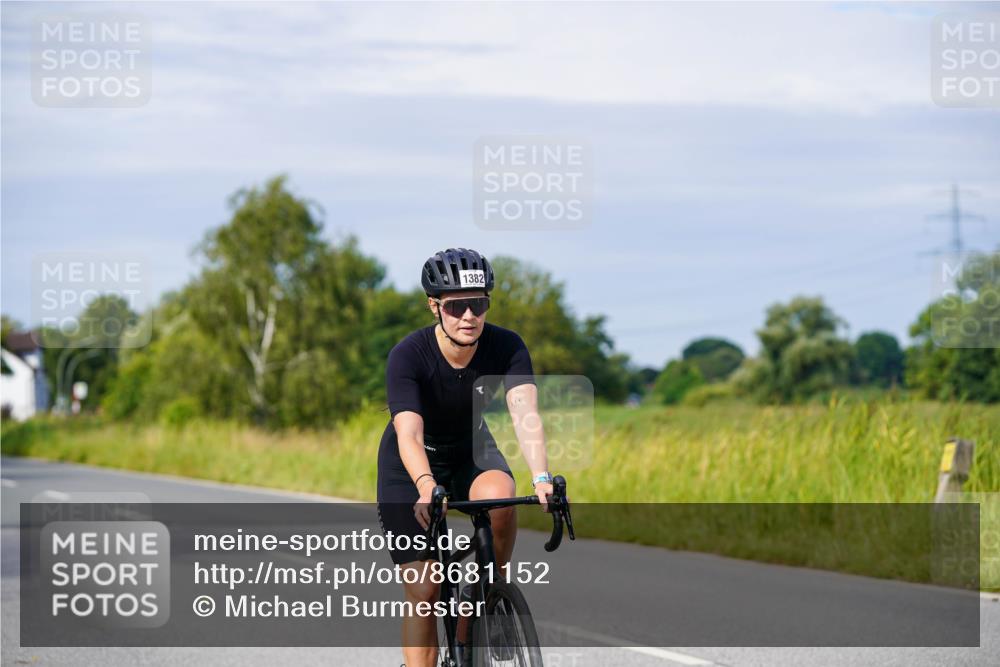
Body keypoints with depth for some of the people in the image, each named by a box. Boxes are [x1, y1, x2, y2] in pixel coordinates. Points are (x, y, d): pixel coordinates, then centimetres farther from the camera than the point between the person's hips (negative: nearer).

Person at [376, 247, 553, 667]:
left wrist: (541, 478, -53)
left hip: (470, 449, 2)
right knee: (424, 592, -9)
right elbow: (409, 434, -41)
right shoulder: (408, 356, -30)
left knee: (499, 498, -33)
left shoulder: (506, 347, -23)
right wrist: (426, 488, -60)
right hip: (411, 466, -2)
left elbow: (524, 413, -36)